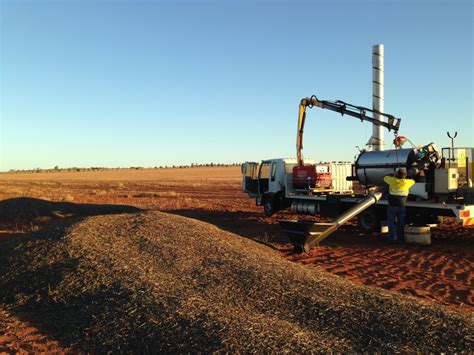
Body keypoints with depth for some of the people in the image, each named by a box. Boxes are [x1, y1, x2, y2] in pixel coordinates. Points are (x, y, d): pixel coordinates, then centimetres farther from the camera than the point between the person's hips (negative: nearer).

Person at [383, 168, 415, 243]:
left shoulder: (393, 180, -9)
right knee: (401, 223, 10)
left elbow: (385, 178, 11)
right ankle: (400, 238, 11)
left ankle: (392, 237, 0)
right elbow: (413, 181, 19)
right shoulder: (407, 182, -4)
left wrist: (393, 176, 22)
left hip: (392, 205, -2)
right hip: (402, 205, 2)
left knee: (391, 222, 6)